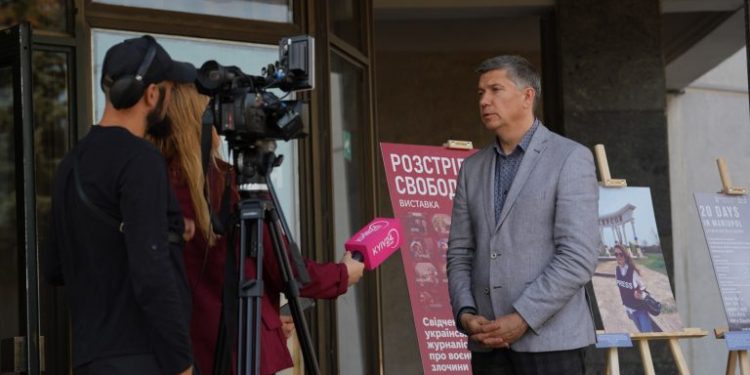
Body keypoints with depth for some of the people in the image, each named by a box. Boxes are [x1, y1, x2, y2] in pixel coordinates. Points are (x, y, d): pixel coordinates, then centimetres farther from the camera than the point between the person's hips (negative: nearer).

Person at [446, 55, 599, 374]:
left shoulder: (570, 159, -2)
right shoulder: (472, 168, 15)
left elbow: (578, 259, -11)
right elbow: (459, 253, 14)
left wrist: (522, 318, -16)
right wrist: (465, 313, -4)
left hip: (548, 339, -5)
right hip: (488, 342, 5)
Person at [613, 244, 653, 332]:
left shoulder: (633, 271, -20)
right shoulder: (617, 271, -4)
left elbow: (643, 286, -9)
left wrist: (641, 295, -31)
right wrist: (626, 308, 11)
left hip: (640, 307, -5)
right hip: (630, 309, 5)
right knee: (642, 332, 17)